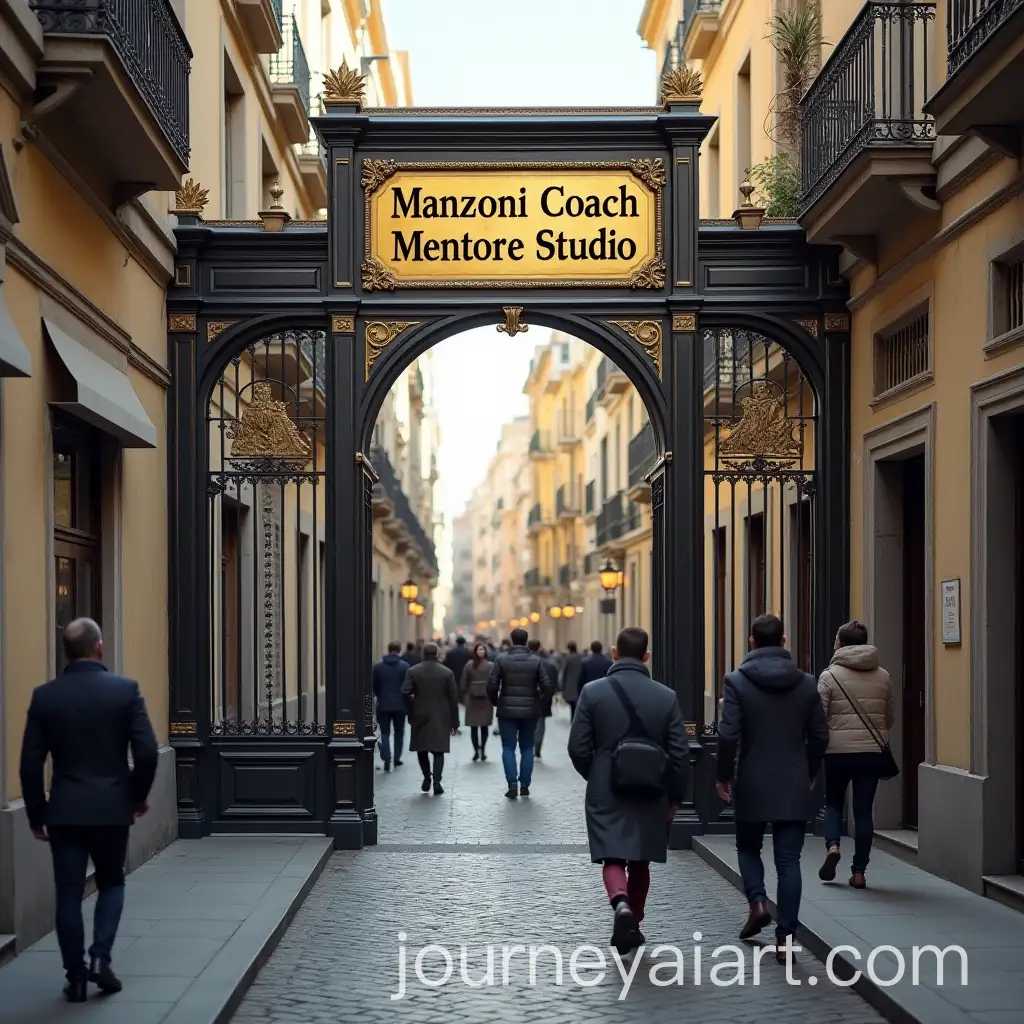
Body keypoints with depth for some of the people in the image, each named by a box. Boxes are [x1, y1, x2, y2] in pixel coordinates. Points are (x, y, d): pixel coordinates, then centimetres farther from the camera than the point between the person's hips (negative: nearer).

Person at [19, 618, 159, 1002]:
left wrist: (36, 814, 8)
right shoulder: (126, 689, -6)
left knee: (69, 894, 7)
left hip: (65, 810, 1)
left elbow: (30, 763, -2)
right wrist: (139, 794, 7)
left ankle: (76, 977, 9)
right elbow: (147, 751, -9)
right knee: (111, 883, 17)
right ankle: (100, 957, 1)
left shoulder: (45, 695, -2)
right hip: (112, 806, -1)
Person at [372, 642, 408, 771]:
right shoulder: (405, 666, -7)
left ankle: (386, 759, -12)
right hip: (400, 705, 0)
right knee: (399, 732, 15)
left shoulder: (378, 666, -3)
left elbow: (374, 686, 1)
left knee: (385, 733, 3)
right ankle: (397, 759, 20)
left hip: (383, 705, 0)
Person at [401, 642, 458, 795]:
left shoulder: (413, 671, -2)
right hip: (441, 719, 0)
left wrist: (412, 711, 3)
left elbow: (405, 693, -12)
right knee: (438, 751, 3)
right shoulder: (447, 673, -1)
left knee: (421, 748, 17)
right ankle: (437, 781, -9)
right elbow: (453, 699, -1)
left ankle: (427, 777, 10)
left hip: (420, 717, 0)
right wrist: (454, 722, 5)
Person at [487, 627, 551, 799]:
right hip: (530, 711, 1)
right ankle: (525, 785, 10)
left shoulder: (501, 659, -5)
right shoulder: (536, 661, -2)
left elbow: (491, 685, -9)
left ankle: (512, 785, -6)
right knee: (527, 748, 11)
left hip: (507, 711, -1)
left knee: (508, 748, 4)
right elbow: (545, 685, -6)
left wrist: (496, 702, 8)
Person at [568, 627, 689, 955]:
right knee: (640, 861, 17)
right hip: (652, 794, 2)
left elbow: (578, 748, -6)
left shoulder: (593, 692, -7)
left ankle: (621, 902, -27)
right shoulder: (666, 697, -4)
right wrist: (674, 797, 10)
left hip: (606, 794, -2)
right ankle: (632, 926, 24)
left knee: (613, 858, 2)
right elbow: (680, 754, -3)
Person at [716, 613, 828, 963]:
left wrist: (724, 775, 0)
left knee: (748, 846, 21)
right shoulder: (806, 683, 1)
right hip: (794, 786, 2)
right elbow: (819, 736, 4)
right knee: (789, 860, 4)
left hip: (751, 784, -2)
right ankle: (784, 937, 0)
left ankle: (757, 901, 0)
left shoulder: (737, 681, -8)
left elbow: (728, 735, -13)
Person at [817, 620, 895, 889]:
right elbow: (890, 718, 11)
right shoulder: (882, 677, 3)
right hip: (872, 752, 2)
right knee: (864, 809, 7)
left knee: (833, 801, 18)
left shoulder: (830, 675, -7)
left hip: (838, 751, -2)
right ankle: (859, 871, 7)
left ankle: (832, 845, -6)